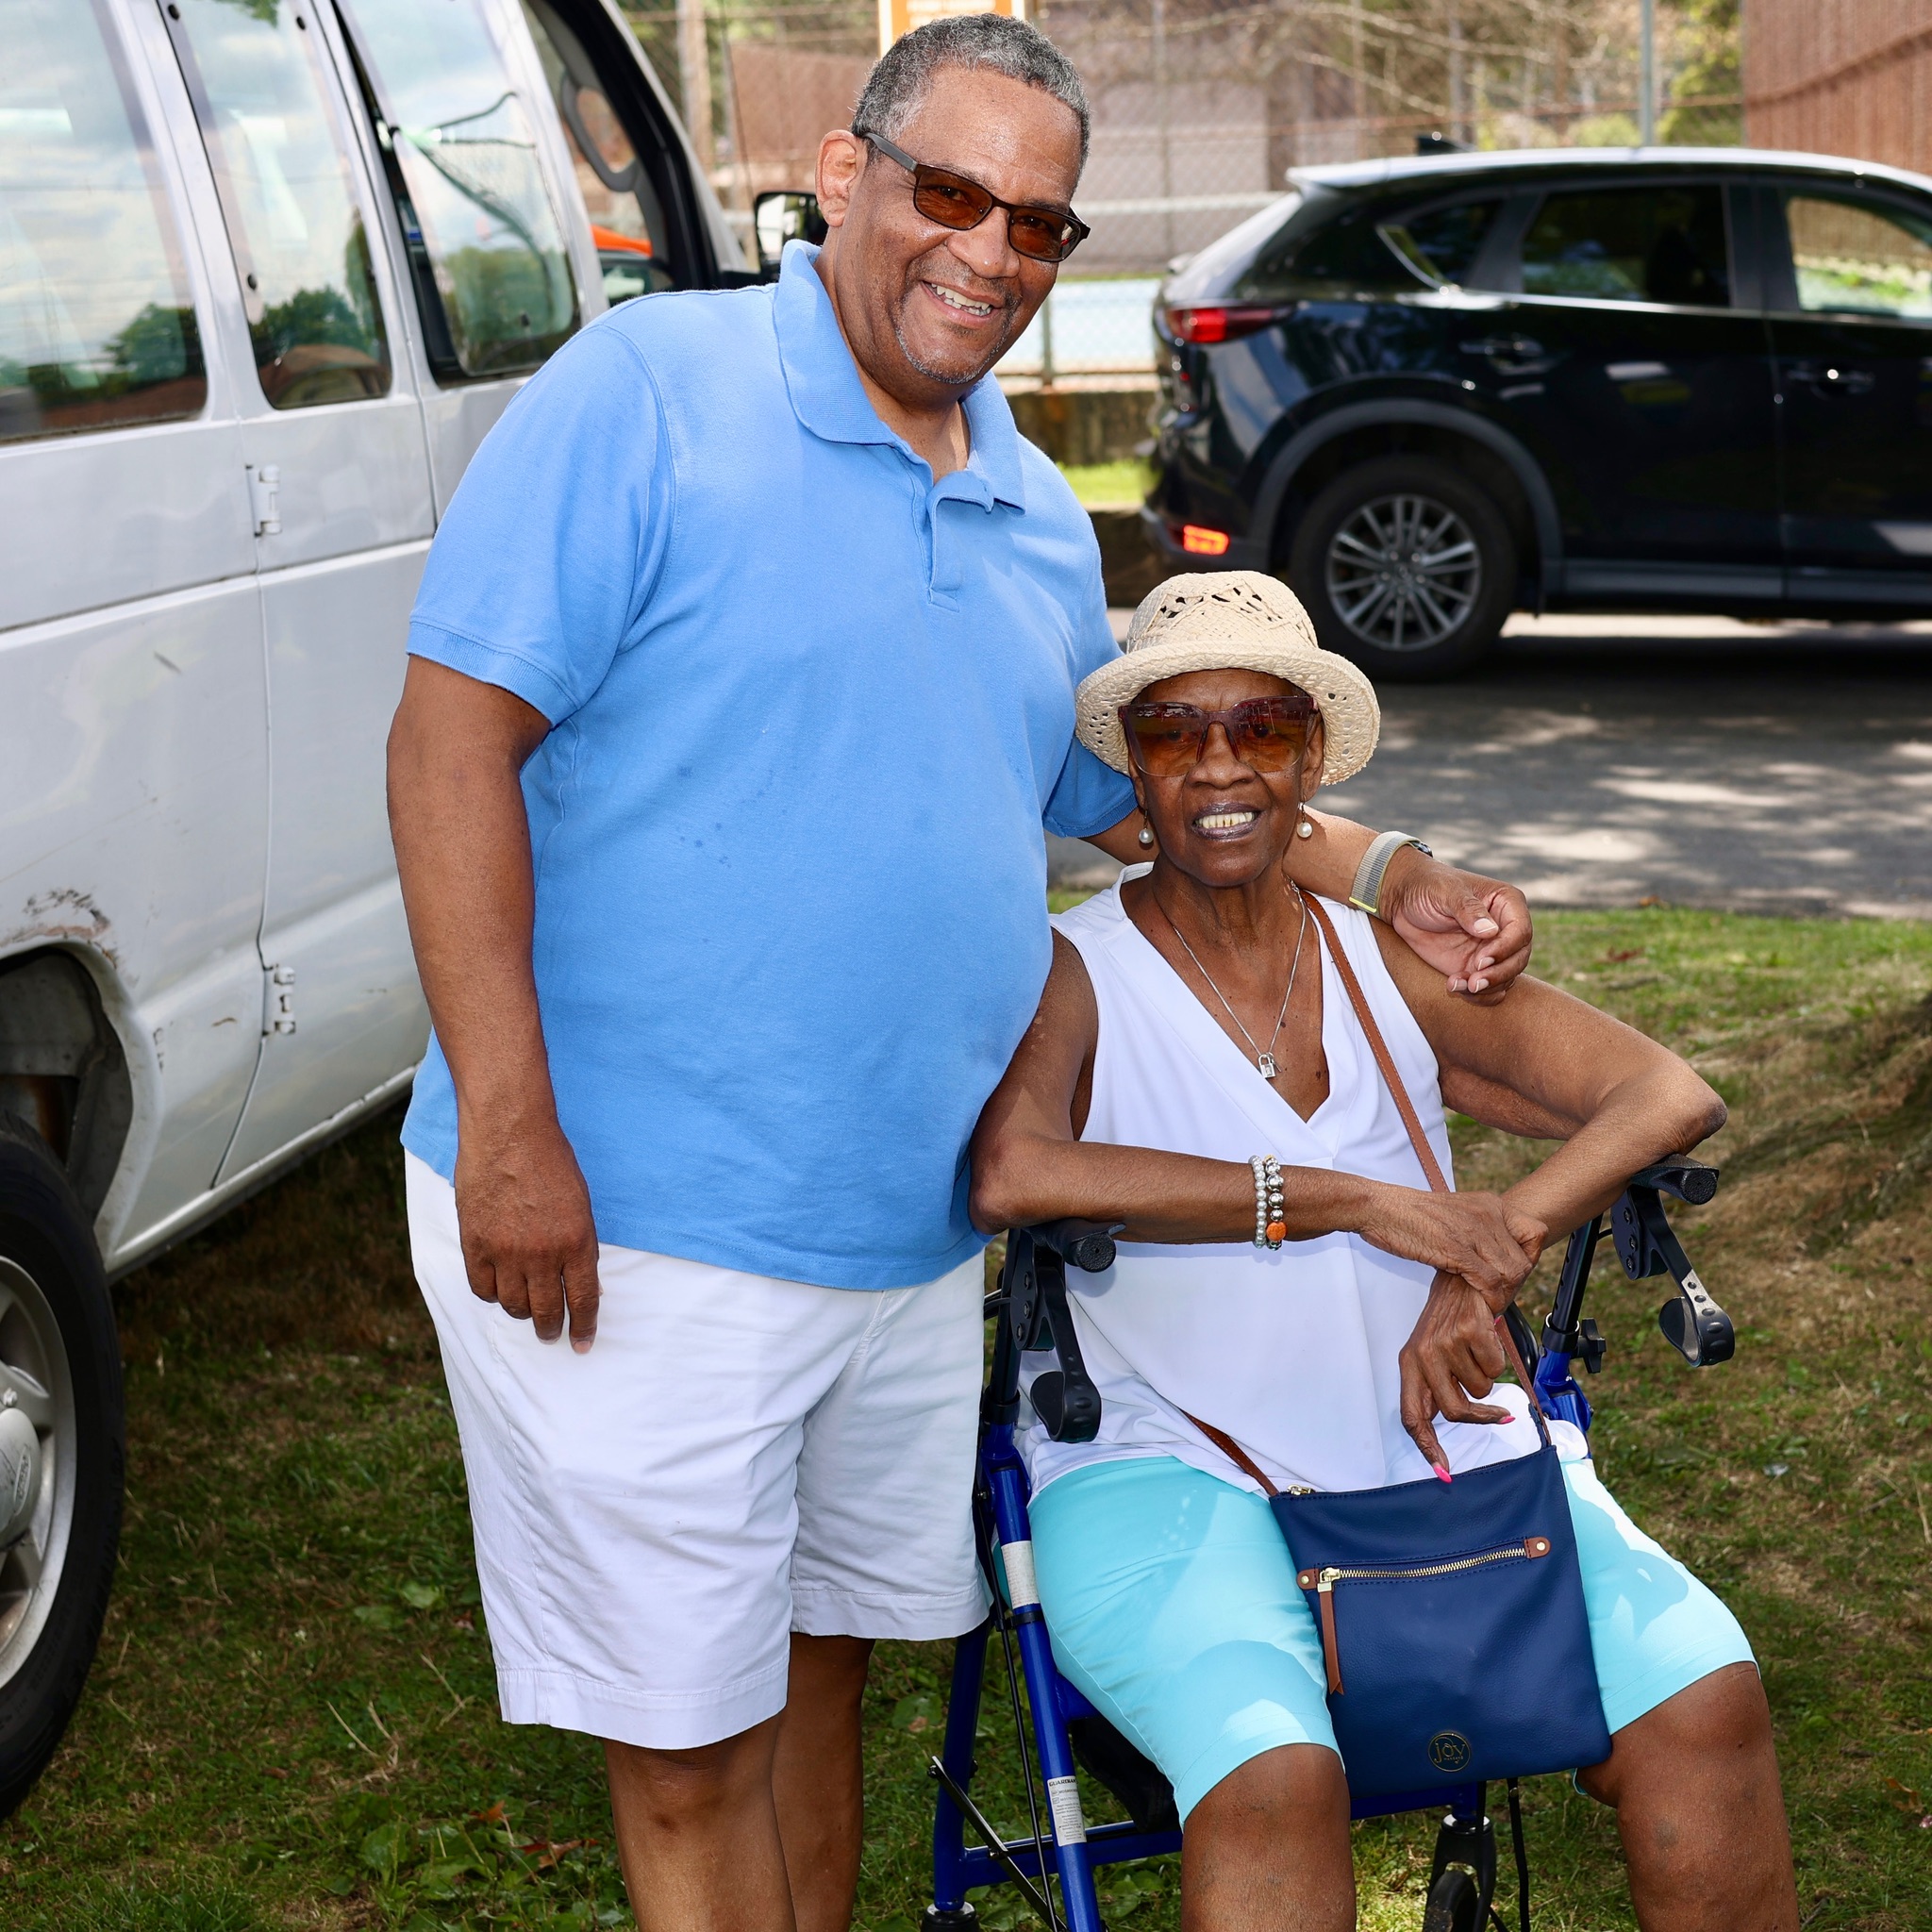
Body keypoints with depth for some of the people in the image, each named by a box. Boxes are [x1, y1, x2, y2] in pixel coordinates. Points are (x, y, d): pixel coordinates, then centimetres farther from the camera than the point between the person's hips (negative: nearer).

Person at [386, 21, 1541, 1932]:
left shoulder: (1041, 519, 12)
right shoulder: (650, 391, -11)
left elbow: (1121, 789, 26)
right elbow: (454, 736, -15)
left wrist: (1385, 879, 14)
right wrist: (507, 1129, -20)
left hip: (909, 1240, 7)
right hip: (621, 1228, -6)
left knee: (817, 1669, 21)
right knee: (687, 1745, 3)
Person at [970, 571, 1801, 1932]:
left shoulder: (1390, 963, 11)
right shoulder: (1069, 978, -2)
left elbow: (1672, 1099, 3)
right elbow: (1006, 1173, -24)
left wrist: (1493, 1252, -16)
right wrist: (1355, 1199, -22)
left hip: (1430, 1449, 4)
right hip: (1167, 1466, -4)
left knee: (1702, 1694, -19)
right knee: (1276, 1776, -33)